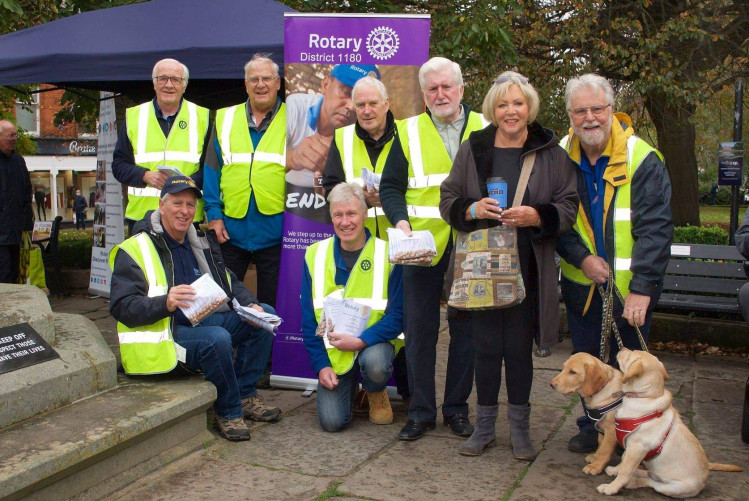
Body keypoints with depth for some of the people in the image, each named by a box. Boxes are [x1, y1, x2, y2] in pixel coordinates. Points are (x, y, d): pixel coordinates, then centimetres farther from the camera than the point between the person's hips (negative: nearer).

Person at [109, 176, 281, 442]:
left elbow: (230, 283, 19)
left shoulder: (201, 243, 16)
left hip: (206, 320, 8)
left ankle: (245, 394, 0)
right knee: (217, 338, -34)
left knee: (265, 315, -5)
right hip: (167, 333, -7)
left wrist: (251, 305, -3)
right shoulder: (134, 250, -6)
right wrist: (166, 303, -35)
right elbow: (122, 307, -16)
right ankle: (228, 412, -12)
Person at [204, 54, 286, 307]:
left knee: (271, 303, 9)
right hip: (230, 228, 2)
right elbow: (212, 169, 7)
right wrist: (213, 213, -2)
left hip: (275, 227, -2)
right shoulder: (225, 118, 9)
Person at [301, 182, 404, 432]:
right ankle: (348, 385, 22)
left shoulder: (388, 255, -9)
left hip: (373, 342, -1)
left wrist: (361, 341, -22)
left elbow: (398, 315, -9)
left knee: (375, 365, -36)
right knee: (331, 421, -13)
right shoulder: (315, 255, 0)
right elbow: (309, 318, 3)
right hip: (333, 350, 2)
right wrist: (321, 364, -5)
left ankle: (377, 393, 2)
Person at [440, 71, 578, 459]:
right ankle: (484, 425, 24)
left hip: (526, 270, -1)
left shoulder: (551, 153, 3)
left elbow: (568, 207, 3)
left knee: (519, 348, 5)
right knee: (486, 347, 8)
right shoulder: (472, 149, 6)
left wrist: (536, 216, -16)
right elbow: (448, 200, 8)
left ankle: (519, 427, 23)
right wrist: (472, 209, -13)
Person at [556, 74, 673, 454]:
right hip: (581, 284, 4)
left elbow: (656, 228, -15)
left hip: (631, 288, -3)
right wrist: (581, 257, -14)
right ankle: (592, 428, 33)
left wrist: (642, 288, -21)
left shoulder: (642, 159, -11)